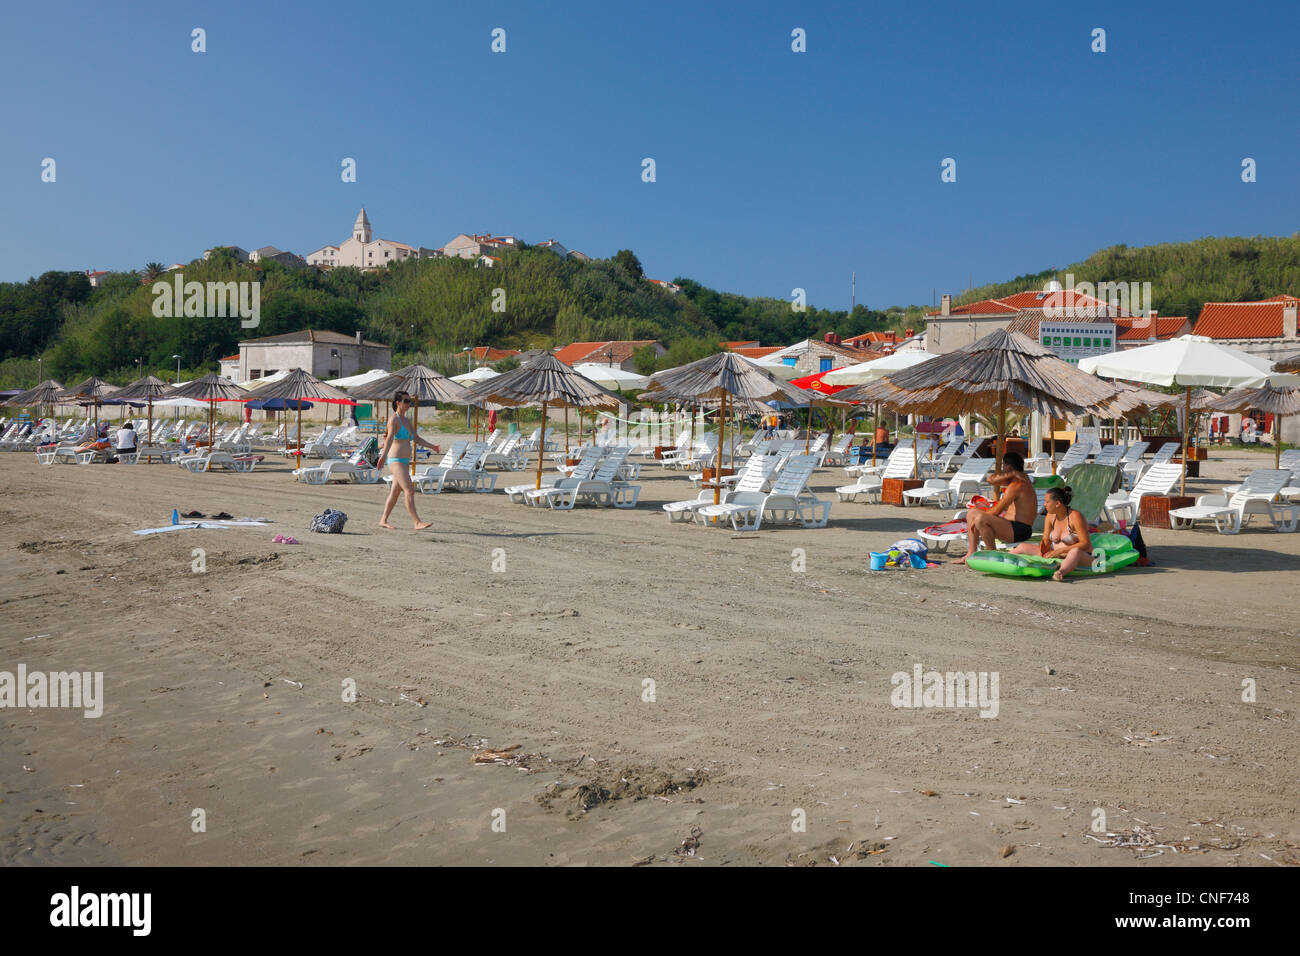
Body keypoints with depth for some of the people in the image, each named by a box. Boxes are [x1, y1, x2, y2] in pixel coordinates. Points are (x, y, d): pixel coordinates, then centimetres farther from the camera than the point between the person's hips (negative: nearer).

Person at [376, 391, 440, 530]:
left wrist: (431, 446, 21)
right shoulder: (394, 419, -11)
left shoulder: (406, 421, 16)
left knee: (395, 492, 12)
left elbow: (416, 439, 26)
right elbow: (390, 437, -28)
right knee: (410, 491, -16)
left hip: (405, 462, 9)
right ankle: (417, 523, -18)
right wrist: (384, 455, -41)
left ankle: (383, 521, 21)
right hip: (396, 461, -9)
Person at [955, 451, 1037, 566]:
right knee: (972, 512, 14)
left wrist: (976, 519, -6)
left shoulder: (1016, 485, -18)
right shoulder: (1017, 480, 13)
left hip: (1019, 531, -11)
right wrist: (1011, 474, -5)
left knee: (980, 519, -32)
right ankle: (971, 554, 8)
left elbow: (997, 511, -18)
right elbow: (991, 480, 9)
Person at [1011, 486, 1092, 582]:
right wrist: (1043, 547, -20)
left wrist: (1060, 550, -27)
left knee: (1075, 551, -44)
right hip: (1055, 556, 7)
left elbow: (1086, 544, -21)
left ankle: (1060, 572, -72)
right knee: (1023, 547, 0)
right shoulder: (1050, 516, 2)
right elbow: (1046, 540, 5)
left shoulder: (1075, 516, -17)